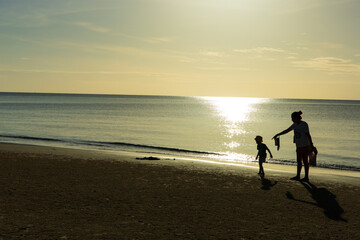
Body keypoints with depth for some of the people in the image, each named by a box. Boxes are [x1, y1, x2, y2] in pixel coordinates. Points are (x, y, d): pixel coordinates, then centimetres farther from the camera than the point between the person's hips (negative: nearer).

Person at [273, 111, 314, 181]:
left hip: (305, 146, -8)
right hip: (299, 146, 8)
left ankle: (306, 177, 5)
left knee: (305, 161, -2)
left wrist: (311, 145, -14)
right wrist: (278, 135, 18)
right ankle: (298, 176, 19)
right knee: (299, 161, 11)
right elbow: (286, 131, 17)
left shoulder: (304, 124, -15)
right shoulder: (295, 125, 8)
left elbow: (308, 135, -14)